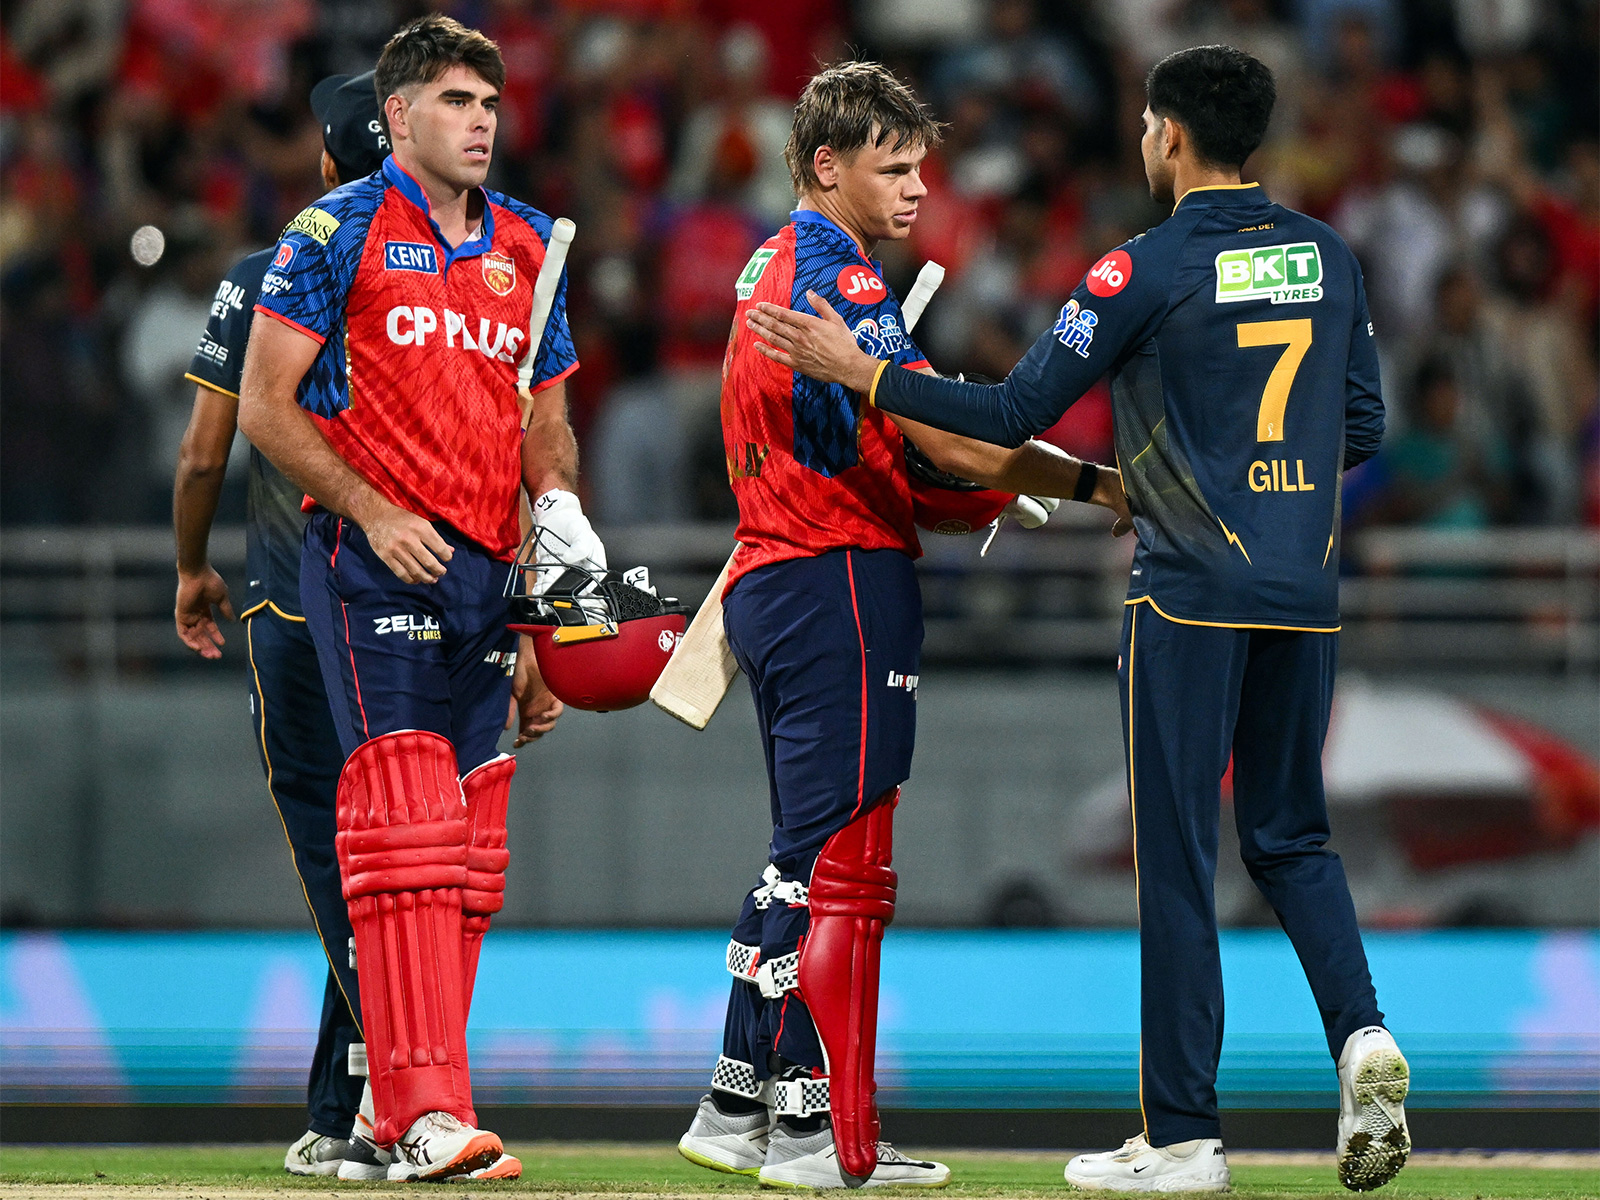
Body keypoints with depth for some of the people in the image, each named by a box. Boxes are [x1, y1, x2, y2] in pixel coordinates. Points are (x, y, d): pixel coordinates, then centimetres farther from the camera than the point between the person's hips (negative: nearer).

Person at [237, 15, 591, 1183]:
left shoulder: (525, 246, 16)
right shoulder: (340, 232, -2)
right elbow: (266, 405, -4)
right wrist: (371, 513, -13)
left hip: (486, 567, 6)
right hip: (375, 562, -6)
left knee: (465, 857, 5)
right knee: (405, 826, -15)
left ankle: (410, 1099, 11)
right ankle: (423, 1117, -20)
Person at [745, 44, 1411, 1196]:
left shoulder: (1149, 268, -8)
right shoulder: (1329, 257, 8)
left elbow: (1016, 413, -8)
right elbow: (1363, 428, 14)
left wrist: (859, 370, 1)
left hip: (1192, 596, -5)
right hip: (1308, 595, 5)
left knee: (1176, 855, 1)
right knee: (1291, 833, 17)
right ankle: (1362, 1032, -7)